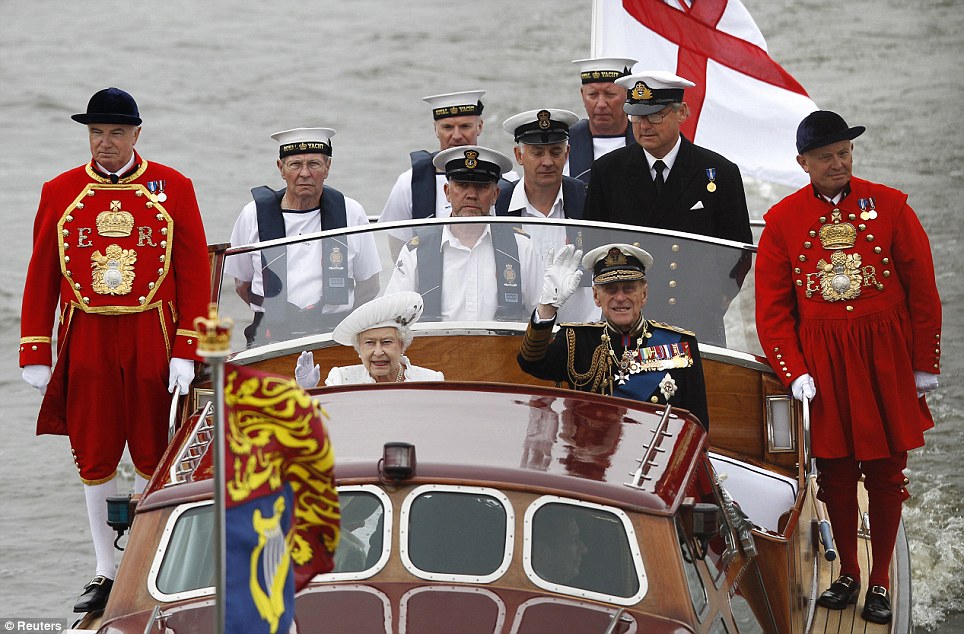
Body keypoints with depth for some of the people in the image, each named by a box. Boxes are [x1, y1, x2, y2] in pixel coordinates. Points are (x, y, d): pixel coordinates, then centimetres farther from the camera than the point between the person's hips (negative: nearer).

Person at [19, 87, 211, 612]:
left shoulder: (172, 189, 0)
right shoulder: (60, 192, 4)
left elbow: (195, 273, -1)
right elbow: (41, 277, 6)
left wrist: (186, 351, -7)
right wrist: (35, 354, 1)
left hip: (151, 341, -1)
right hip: (86, 343, 1)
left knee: (151, 454, 6)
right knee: (94, 458, 4)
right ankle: (105, 574, 12)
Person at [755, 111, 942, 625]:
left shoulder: (890, 206, -4)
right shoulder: (782, 219, -1)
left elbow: (923, 292, 0)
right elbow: (773, 307, 3)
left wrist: (925, 367, -1)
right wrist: (795, 373, -6)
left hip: (885, 361, -1)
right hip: (822, 364, 1)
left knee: (886, 471, 4)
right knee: (834, 469, 7)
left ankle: (880, 582, 15)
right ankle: (847, 573, 23)